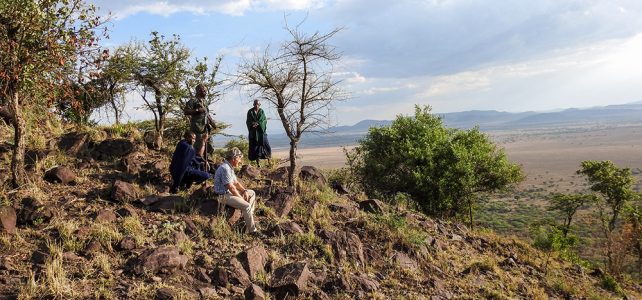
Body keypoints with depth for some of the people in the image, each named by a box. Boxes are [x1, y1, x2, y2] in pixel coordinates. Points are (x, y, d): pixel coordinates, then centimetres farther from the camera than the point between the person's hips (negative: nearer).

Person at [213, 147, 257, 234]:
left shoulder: (229, 167, 12)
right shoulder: (225, 168, -23)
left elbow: (236, 182, 18)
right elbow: (231, 187, -25)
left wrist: (244, 191, 2)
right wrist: (241, 198, -15)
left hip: (230, 192, 11)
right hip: (224, 195, -11)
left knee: (252, 193, 16)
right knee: (246, 206, -23)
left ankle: (249, 216, 14)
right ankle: (252, 230, -14)